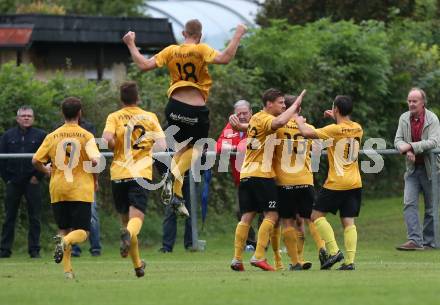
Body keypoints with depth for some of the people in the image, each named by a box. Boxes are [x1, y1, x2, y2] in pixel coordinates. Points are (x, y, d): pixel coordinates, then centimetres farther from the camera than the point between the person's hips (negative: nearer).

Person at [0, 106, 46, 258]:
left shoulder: (40, 135, 2)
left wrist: (38, 176, -5)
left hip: (32, 182, -2)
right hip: (13, 182, 2)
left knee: (34, 217, 0)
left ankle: (34, 250, 5)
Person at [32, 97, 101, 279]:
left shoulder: (52, 137, 3)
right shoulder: (86, 136, -5)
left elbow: (36, 161, 2)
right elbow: (94, 160, -17)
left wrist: (47, 171, 23)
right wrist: (95, 179, 2)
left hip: (57, 191, 3)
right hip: (81, 190, -3)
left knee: (64, 229, 13)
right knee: (82, 231, 1)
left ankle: (67, 269, 2)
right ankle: (66, 241, -32)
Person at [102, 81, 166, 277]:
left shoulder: (114, 117, 4)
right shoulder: (150, 117, 8)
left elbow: (107, 138, -15)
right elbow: (162, 145, 0)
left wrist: (115, 148, 5)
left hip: (118, 173, 1)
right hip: (141, 173, -1)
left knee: (125, 219, 14)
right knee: (136, 217, -11)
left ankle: (137, 264, 18)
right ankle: (128, 234, -47)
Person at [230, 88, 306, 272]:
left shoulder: (255, 118, 18)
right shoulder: (264, 119, -9)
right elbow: (279, 122, -31)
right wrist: (296, 105, -19)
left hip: (246, 174, 8)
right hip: (262, 174, -8)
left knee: (246, 217, 7)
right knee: (272, 215, -4)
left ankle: (237, 258, 2)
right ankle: (259, 256, -12)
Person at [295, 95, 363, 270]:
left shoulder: (334, 129, -13)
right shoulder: (358, 129, 7)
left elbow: (307, 133, -16)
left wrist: (300, 122, 3)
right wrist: (336, 119, 28)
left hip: (336, 183, -6)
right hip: (355, 183, 6)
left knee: (317, 215, 4)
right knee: (348, 222, 4)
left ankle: (334, 251, -8)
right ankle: (350, 261, -6)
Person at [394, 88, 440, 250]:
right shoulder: (404, 118, 5)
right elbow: (398, 140, 1)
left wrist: (411, 146, -28)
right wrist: (407, 150, -21)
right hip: (412, 168, 4)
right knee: (409, 203, -11)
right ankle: (414, 240, -16)